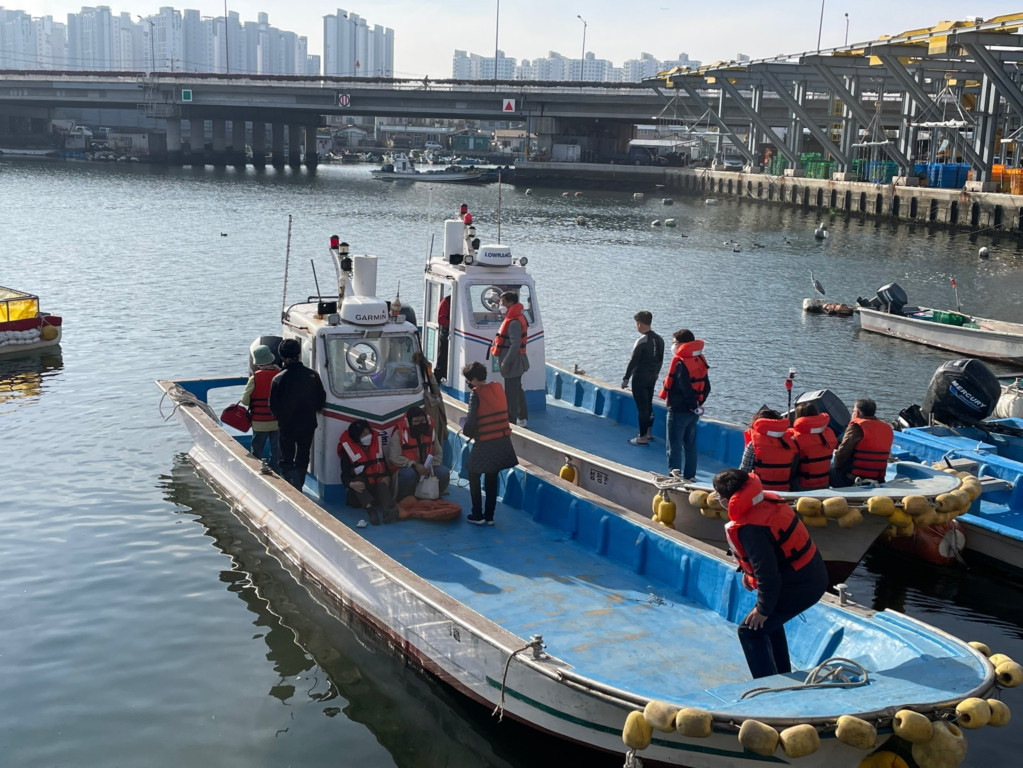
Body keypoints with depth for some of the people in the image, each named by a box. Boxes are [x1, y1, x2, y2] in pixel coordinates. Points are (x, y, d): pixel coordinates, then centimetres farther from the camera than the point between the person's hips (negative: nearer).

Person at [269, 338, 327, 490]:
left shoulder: (278, 379, -17)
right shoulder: (313, 375, -9)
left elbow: (273, 406, -11)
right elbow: (322, 400, 1)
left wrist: (281, 419, 9)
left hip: (286, 426, -3)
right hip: (308, 425, 3)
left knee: (286, 460, 6)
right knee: (302, 458, 20)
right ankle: (298, 488, 32)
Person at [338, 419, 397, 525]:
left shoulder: (376, 443, 10)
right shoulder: (348, 452, -2)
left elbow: (385, 465, 15)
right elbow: (345, 475, -9)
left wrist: (387, 477, -8)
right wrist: (351, 484, -32)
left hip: (378, 487, 2)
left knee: (383, 486, -31)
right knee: (359, 479, -34)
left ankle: (388, 510, -64)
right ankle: (371, 508, -60)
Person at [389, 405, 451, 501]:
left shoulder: (430, 431, 0)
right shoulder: (399, 433, -14)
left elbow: (438, 454, 3)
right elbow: (394, 457, -20)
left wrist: (430, 466, -18)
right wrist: (414, 465, -29)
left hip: (426, 467, 5)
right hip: (406, 468, -4)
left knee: (444, 472, -19)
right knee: (409, 473, -38)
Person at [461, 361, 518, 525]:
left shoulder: (477, 394, -13)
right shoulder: (498, 387, 5)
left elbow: (471, 421, -17)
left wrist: (467, 432, 4)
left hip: (485, 444, -6)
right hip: (503, 441, 6)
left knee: (474, 477, 11)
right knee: (492, 478, 17)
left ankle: (477, 516, 10)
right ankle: (489, 516, 19)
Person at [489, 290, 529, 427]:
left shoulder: (514, 322, -22)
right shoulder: (512, 319, 12)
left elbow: (515, 345, -26)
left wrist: (505, 362, -24)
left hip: (513, 363, -11)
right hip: (516, 363, 11)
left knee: (511, 392, -5)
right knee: (517, 390, 19)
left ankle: (511, 421, 0)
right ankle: (522, 419, 29)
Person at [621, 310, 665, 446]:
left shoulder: (642, 341, -19)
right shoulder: (659, 340, 5)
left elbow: (633, 361, -18)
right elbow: (660, 360, 14)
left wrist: (625, 379, -12)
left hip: (640, 379, -8)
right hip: (652, 378, 8)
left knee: (642, 408, -3)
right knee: (649, 405, 19)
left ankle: (642, 438, 1)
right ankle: (648, 433, 29)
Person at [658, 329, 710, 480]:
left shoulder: (680, 363, -18)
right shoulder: (700, 361, 7)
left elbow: (686, 388, -22)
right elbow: (706, 387, 9)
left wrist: (694, 405, -11)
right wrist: (698, 404, 9)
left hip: (678, 411, -8)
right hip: (693, 412, 8)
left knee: (674, 446, -2)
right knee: (690, 445, 16)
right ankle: (690, 476, 22)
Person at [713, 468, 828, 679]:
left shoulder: (748, 529, -29)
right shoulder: (768, 499, -1)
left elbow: (767, 574, -26)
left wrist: (763, 609, -12)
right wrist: (748, 571, 21)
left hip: (798, 587, -10)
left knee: (751, 630, 1)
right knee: (770, 622, 28)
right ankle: (782, 677, 39)